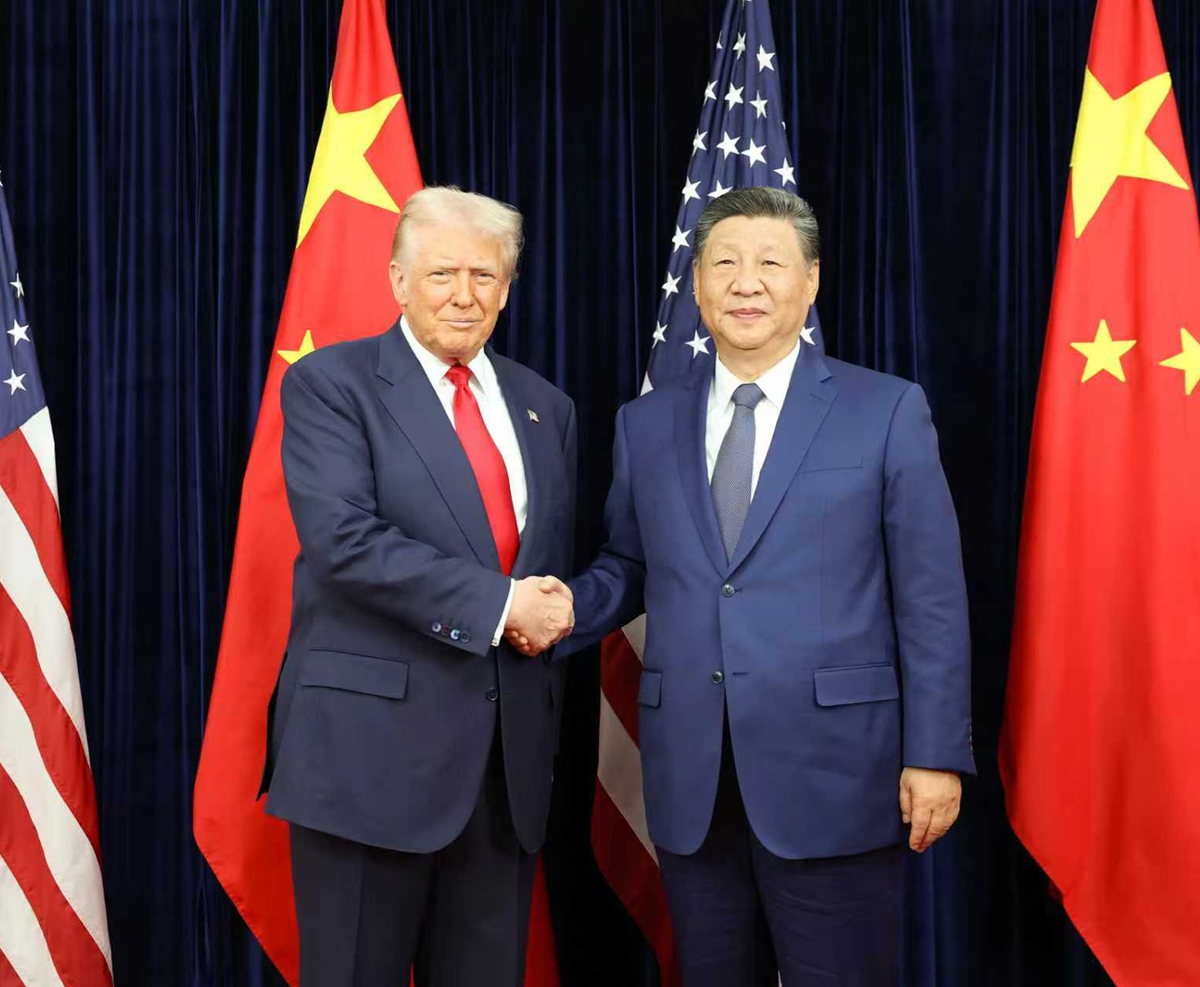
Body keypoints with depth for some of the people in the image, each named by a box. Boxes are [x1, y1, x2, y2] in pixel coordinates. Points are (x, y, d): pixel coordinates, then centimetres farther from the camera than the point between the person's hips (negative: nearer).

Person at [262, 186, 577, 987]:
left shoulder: (545, 407, 14)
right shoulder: (330, 384, -4)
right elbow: (343, 539, -17)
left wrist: (553, 610, -2)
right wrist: (499, 604, -18)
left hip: (510, 747, 5)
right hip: (372, 740, -5)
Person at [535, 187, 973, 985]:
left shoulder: (887, 411, -2)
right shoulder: (647, 424, 9)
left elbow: (931, 598, -4)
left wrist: (935, 755, -8)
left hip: (833, 773, -3)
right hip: (689, 779, 4)